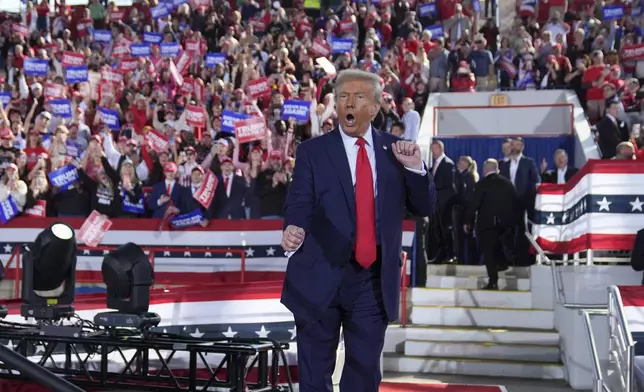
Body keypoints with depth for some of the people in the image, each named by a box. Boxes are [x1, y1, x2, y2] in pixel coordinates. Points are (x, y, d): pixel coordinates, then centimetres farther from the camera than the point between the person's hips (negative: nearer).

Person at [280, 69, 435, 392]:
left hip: (374, 280, 2)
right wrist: (294, 231, -33)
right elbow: (298, 206, -11)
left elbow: (424, 208, 5)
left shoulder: (394, 150, 6)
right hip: (321, 277, -2)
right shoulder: (312, 151, -1)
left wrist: (415, 167, -12)